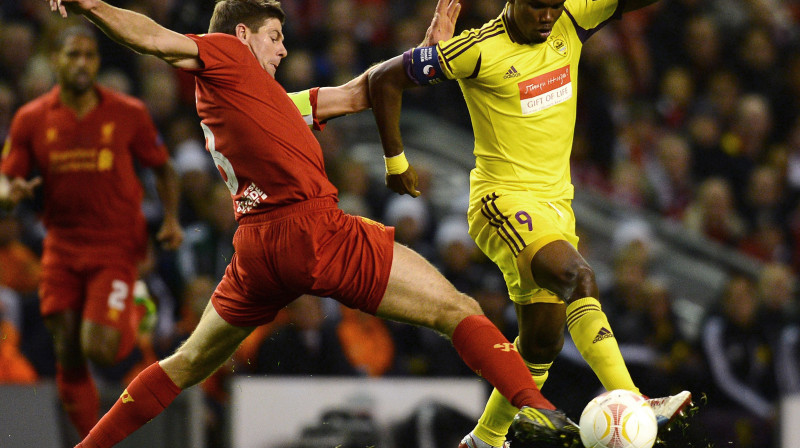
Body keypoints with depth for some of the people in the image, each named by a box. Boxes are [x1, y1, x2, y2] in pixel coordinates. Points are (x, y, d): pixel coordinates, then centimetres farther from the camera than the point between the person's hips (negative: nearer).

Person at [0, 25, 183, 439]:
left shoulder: (129, 114, -4)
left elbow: (163, 169, 8)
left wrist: (171, 219, -7)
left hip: (116, 246, -2)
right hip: (62, 248, 2)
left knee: (98, 349, -17)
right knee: (68, 357, 1)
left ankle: (135, 312, 18)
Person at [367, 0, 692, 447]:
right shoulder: (479, 50, -11)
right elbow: (385, 79, -5)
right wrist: (395, 159, -2)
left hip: (556, 204, 7)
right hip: (503, 200, -7)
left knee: (542, 343, 7)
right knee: (576, 274, -32)